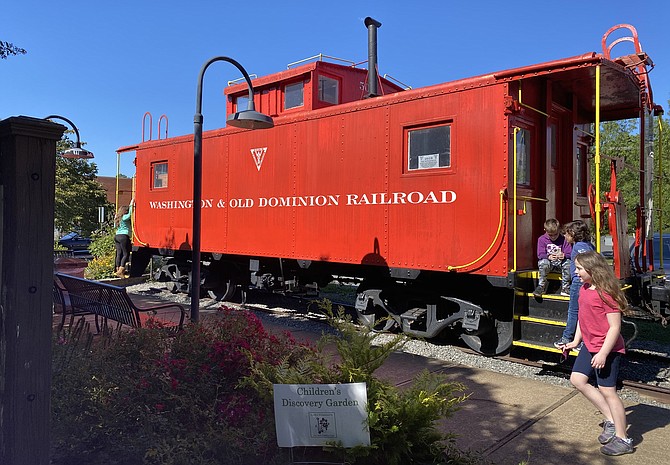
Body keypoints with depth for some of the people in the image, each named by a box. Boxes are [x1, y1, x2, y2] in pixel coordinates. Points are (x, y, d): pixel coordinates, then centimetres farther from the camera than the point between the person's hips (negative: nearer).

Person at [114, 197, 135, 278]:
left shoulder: (117, 219, 18)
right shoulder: (125, 217, -5)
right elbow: (130, 214, -14)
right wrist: (131, 204, -10)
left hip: (116, 236, 8)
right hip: (124, 236, -8)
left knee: (119, 254, 9)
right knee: (126, 254, -6)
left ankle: (117, 270, 8)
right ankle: (120, 271, -14)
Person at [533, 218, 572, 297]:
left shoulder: (563, 239, -3)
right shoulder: (542, 239, -3)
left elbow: (570, 253, -8)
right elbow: (540, 254, -9)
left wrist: (564, 255, -32)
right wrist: (549, 256, -31)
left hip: (561, 262, 1)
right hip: (548, 261, -1)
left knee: (568, 262, -32)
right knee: (543, 262, -36)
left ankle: (565, 288, -21)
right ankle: (541, 287, -23)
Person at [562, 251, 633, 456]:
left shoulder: (606, 293, -21)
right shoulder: (583, 290, 7)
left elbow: (615, 327, -22)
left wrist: (603, 353, -24)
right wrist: (575, 341, 15)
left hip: (607, 349, -9)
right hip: (590, 346, 9)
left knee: (607, 391, -2)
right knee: (577, 379, 8)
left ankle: (622, 439, 13)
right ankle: (610, 420, 19)